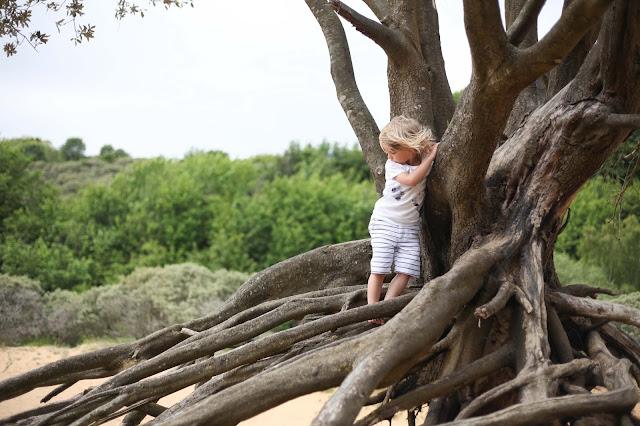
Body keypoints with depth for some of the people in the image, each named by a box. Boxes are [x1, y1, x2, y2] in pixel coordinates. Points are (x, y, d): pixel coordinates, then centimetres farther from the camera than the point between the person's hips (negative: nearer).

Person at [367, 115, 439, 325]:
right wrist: (431, 157, -25)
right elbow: (411, 179, -26)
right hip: (385, 223, -3)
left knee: (406, 271, -7)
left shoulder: (425, 160, 1)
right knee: (379, 269, -7)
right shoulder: (392, 165, -9)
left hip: (410, 227, 3)